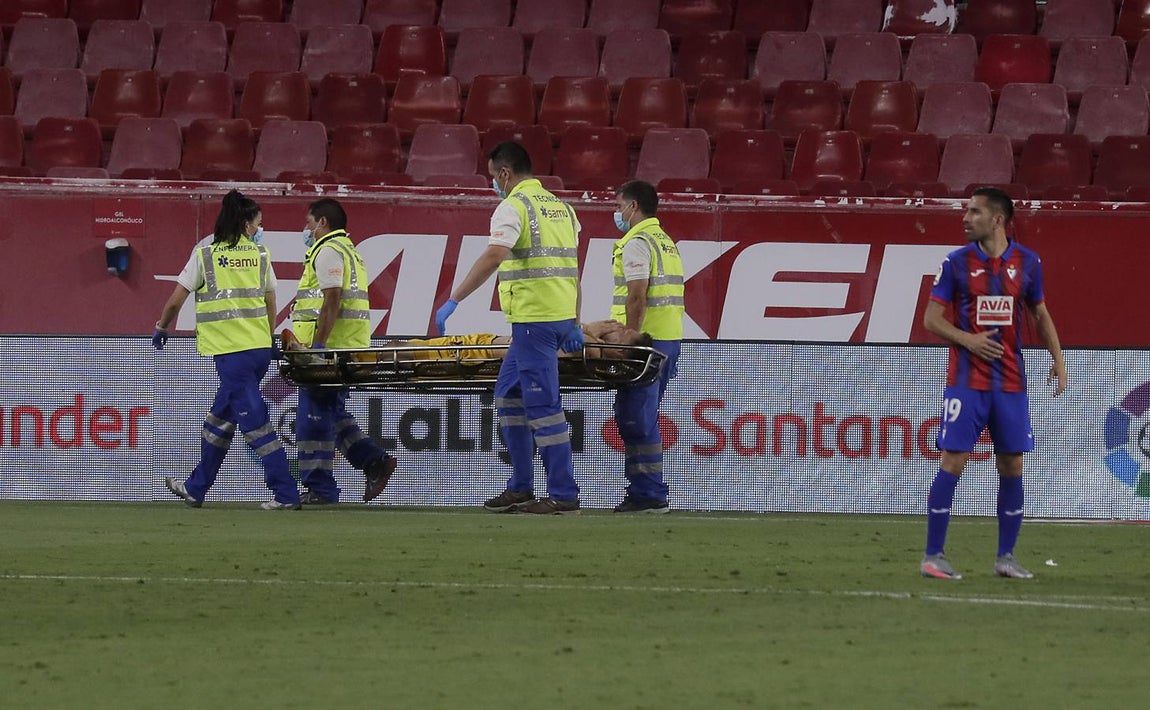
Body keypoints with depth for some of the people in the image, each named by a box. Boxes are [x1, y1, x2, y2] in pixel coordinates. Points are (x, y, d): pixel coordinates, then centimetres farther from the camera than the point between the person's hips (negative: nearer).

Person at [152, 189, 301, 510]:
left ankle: (286, 493, -11)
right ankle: (196, 488, 28)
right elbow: (271, 304, 13)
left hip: (230, 351, -5)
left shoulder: (205, 254, -4)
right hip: (259, 349, 5)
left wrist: (161, 328, 20)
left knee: (255, 421, -6)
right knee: (220, 417, 18)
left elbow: (175, 300, 2)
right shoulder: (260, 254, 6)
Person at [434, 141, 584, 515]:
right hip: (560, 316, 9)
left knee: (543, 406, -5)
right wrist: (574, 325, 20)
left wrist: (453, 301, -23)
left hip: (533, 321, -9)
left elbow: (493, 257, -23)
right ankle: (520, 487, 19)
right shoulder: (560, 207, 18)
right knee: (508, 396, 18)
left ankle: (563, 494, -5)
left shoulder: (514, 206, -9)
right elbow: (573, 270, 18)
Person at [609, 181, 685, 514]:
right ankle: (649, 493, 15)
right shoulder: (667, 242, 20)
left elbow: (637, 296, -18)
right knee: (645, 419, 14)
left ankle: (647, 495, -10)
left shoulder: (637, 243, -9)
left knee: (636, 419, -7)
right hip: (670, 338, 9)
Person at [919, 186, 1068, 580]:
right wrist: (968, 340, -15)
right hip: (966, 380, -3)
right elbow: (931, 319, 0)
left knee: (1012, 466, 3)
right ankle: (933, 556, -2)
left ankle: (1006, 557, 12)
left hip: (1010, 381, 3)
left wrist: (1058, 358, 7)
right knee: (952, 462, -7)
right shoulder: (956, 263, -1)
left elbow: (1041, 314, 17)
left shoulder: (1027, 263, 5)